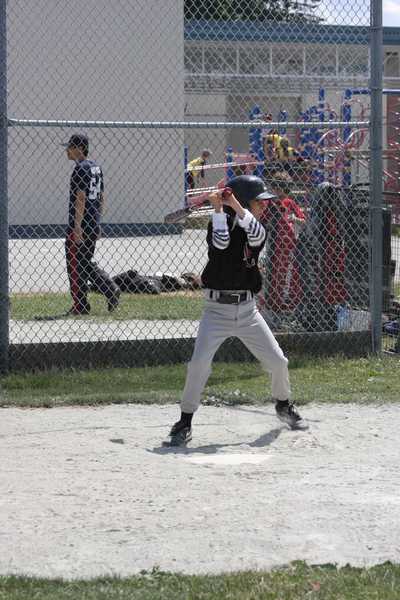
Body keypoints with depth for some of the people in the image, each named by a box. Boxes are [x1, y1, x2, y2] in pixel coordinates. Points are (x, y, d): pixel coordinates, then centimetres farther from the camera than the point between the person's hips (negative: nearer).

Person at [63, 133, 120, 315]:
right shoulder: (96, 167, 14)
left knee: (75, 265, 0)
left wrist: (77, 226, -21)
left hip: (80, 225, -9)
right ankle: (111, 290, 3)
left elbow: (80, 199, -19)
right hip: (94, 225, 9)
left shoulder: (81, 169, -13)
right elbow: (101, 198, 18)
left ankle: (80, 306, 2)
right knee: (86, 263, 17)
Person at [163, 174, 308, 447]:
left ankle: (284, 405, 34)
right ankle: (185, 424, -7)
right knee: (199, 363, -18)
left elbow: (257, 235, -19)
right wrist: (219, 209, -28)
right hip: (218, 309, -4)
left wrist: (236, 207, -29)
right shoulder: (222, 222, -3)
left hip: (247, 309, 4)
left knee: (278, 361, 5)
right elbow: (220, 243, -25)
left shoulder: (256, 228, 6)